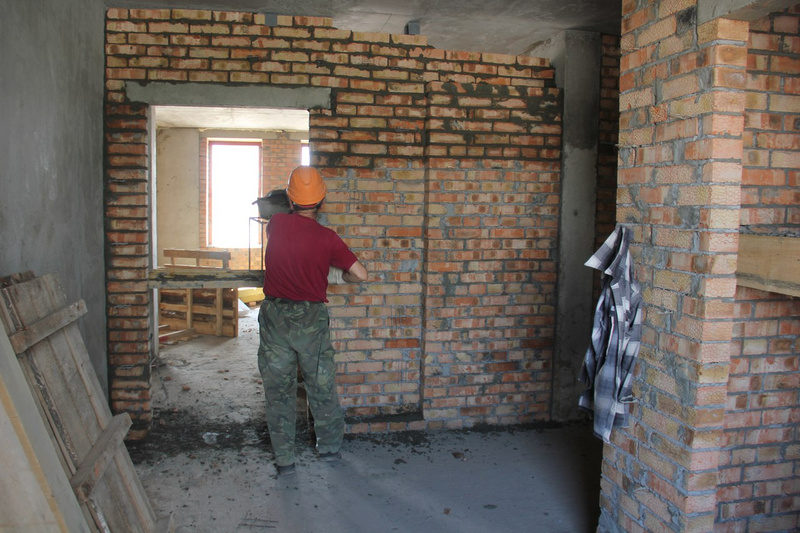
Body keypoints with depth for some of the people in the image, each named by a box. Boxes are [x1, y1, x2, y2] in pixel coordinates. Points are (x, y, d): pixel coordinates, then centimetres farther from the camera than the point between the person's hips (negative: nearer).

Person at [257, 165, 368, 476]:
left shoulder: (276, 224, -5)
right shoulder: (326, 237, -10)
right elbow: (360, 274, -10)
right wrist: (335, 275, 8)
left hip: (275, 316, 1)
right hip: (311, 319, -1)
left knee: (278, 390, 10)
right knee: (322, 387, 15)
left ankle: (284, 459, 17)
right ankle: (330, 447, 29)